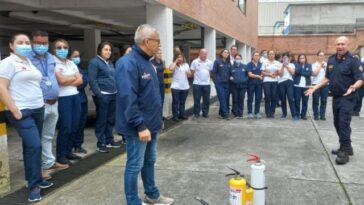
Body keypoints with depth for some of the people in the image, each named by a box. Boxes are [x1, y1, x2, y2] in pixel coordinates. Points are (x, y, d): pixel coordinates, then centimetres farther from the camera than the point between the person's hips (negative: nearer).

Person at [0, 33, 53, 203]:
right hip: (22, 112, -7)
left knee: (31, 146, 13)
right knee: (34, 146, -13)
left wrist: (41, 104, 15)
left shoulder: (30, 62, 16)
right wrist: (15, 111, -17)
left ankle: (33, 179, 23)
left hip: (38, 110, 8)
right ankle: (33, 185, -1)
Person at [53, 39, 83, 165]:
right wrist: (74, 77, 0)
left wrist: (67, 81, -9)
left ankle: (68, 152, 21)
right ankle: (60, 155, 7)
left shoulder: (71, 63, 15)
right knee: (65, 128, -5)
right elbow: (61, 80, -16)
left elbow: (80, 81, 7)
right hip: (63, 98, -6)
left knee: (74, 127, 7)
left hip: (75, 96, 6)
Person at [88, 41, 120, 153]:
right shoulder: (94, 62, -6)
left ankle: (109, 140, 24)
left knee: (111, 119, 12)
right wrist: (98, 94, -19)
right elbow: (92, 80, -14)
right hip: (102, 95, -7)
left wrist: (117, 91, 12)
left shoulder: (110, 63, 18)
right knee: (102, 119, -2)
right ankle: (100, 143, 6)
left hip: (113, 94, 8)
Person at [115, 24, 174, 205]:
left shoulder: (146, 62, 12)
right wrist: (140, 126, -26)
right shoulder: (128, 63, -19)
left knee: (149, 162, 20)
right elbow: (128, 99, -26)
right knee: (135, 166, 4)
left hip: (151, 124, 10)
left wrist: (157, 119, 19)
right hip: (139, 128, -10)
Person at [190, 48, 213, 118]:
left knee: (206, 99, 7)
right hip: (197, 84, -2)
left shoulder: (210, 62, 4)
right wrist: (197, 77, 3)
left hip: (207, 84, 3)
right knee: (197, 99, 4)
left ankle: (205, 113, 18)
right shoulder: (195, 62, -4)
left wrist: (206, 77, 7)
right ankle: (196, 113, 14)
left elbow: (211, 72, 12)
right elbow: (192, 72, 1)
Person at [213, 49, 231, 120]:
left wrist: (230, 78, 4)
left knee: (226, 99, 5)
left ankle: (221, 113, 17)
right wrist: (216, 82, -6)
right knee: (222, 99, -9)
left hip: (226, 83, 5)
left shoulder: (229, 63, 11)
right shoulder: (217, 61, -2)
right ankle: (225, 114, -9)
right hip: (219, 83, -5)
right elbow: (214, 72, -3)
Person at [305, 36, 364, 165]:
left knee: (344, 123, -12)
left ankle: (345, 151, -5)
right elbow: (327, 78, 14)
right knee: (337, 123, 14)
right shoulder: (331, 60, 6)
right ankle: (346, 147, 28)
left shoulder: (353, 61, -13)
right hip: (335, 97, 7)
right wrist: (315, 87, 6)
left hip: (347, 97, -7)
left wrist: (353, 87, -37)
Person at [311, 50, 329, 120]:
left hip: (325, 84, 2)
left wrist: (324, 66, -8)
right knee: (316, 101, 1)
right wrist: (320, 65, -6)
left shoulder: (327, 64, 8)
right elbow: (314, 73, -10)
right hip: (316, 84, -2)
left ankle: (322, 115, 9)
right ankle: (316, 115, 8)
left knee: (324, 101, 2)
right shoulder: (314, 64, 3)